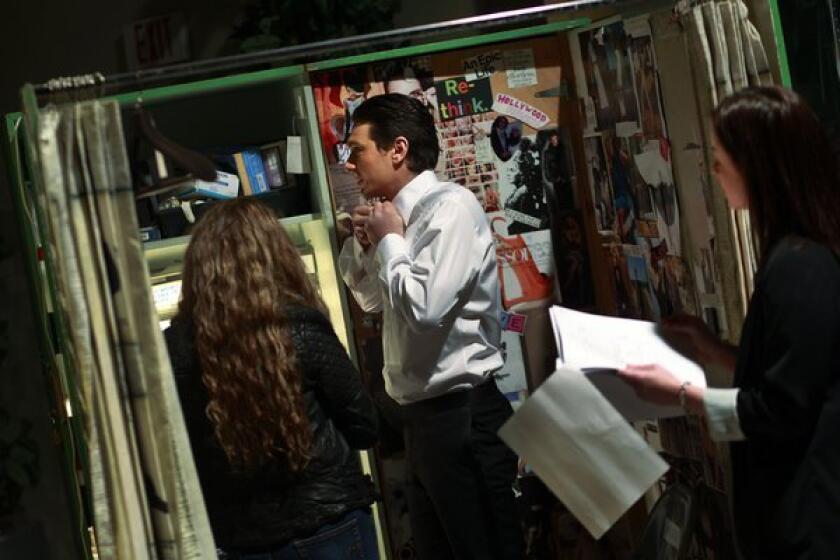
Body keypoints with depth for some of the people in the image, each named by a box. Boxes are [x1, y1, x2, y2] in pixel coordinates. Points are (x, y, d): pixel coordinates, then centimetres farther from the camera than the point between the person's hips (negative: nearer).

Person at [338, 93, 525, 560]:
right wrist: (364, 242, 6)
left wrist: (389, 240, -12)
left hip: (463, 414, -9)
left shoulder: (451, 206, -16)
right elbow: (372, 300, 25)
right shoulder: (406, 216, 10)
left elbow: (425, 306, -28)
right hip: (425, 415, 9)